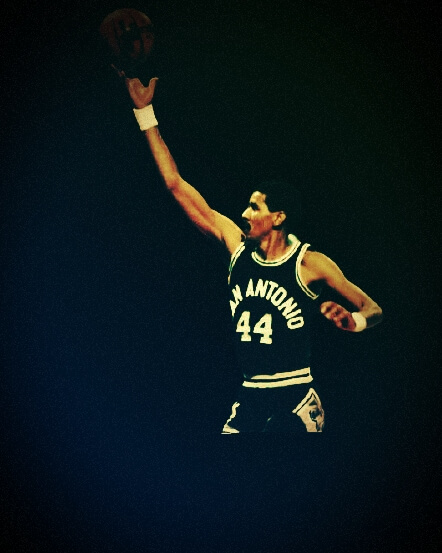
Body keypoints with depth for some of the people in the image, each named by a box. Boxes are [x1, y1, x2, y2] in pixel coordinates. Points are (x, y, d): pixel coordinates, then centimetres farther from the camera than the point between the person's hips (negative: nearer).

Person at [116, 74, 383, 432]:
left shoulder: (311, 263, -6)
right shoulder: (237, 245, 5)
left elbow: (372, 308, 1)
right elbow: (177, 187, 6)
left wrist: (352, 321, -24)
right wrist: (145, 111, 7)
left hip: (296, 399, -4)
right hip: (249, 398, 4)